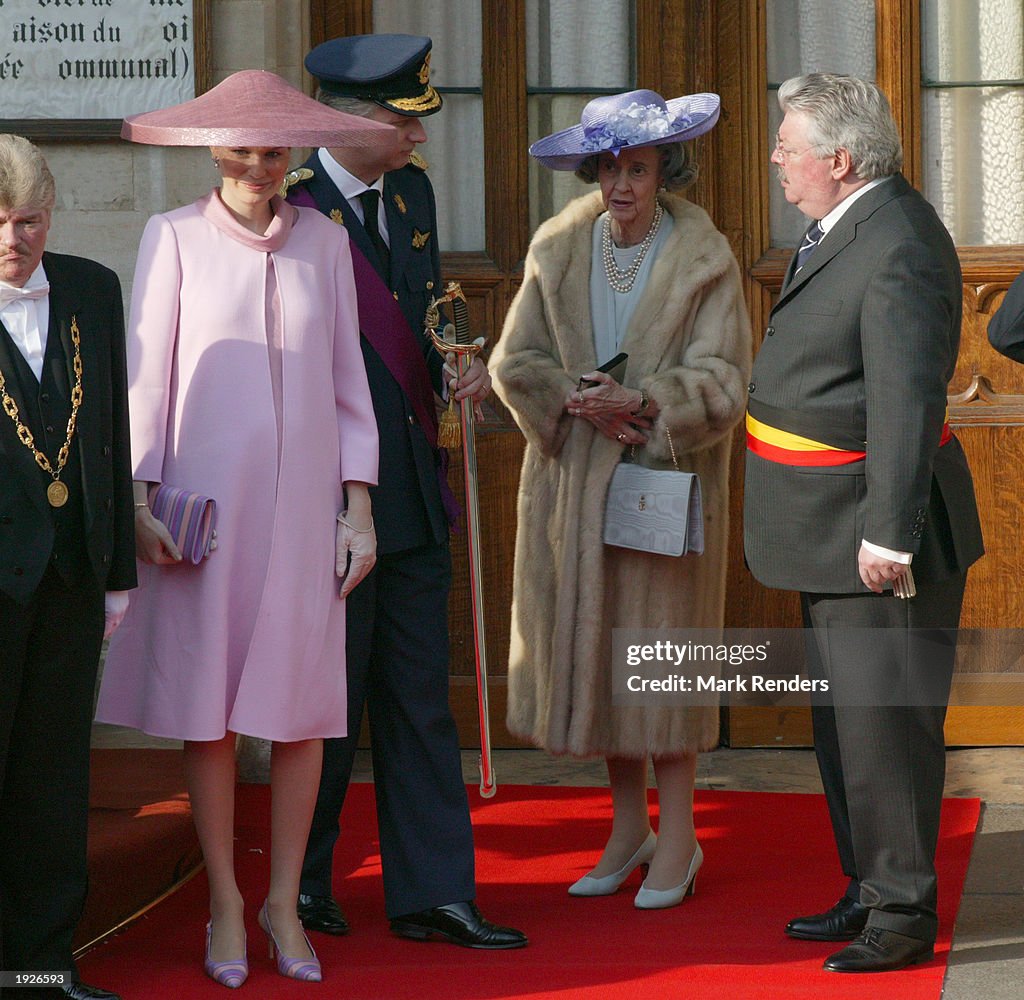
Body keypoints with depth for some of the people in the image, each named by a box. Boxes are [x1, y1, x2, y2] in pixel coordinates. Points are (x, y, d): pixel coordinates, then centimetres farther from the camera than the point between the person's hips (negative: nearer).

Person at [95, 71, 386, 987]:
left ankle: (285, 902, 14)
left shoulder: (323, 242, 7)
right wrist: (143, 499, -5)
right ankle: (226, 905, 12)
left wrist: (359, 504, 6)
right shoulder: (175, 238, 1)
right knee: (208, 704, 1)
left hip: (304, 502, 2)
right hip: (207, 499, -2)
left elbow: (347, 378, 10)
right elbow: (146, 372, 1)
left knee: (303, 704, 1)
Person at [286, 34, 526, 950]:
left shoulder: (411, 192, 10)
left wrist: (458, 370, 1)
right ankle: (303, 882, 21)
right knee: (330, 702, 4)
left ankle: (433, 894, 14)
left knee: (419, 701, 9)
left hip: (412, 493, 7)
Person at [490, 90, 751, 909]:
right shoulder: (560, 249, 5)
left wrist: (644, 403, -25)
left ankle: (678, 835, 10)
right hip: (576, 474, 4)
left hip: (669, 476, -4)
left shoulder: (704, 258, -6)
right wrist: (581, 402, -15)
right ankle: (628, 825, 21)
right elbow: (517, 360, 2)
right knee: (593, 638, 7)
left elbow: (719, 382, -10)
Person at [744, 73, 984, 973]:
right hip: (832, 532, 11)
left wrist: (889, 533, -26)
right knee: (845, 720, 17)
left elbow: (908, 401, -25)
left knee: (883, 721, -5)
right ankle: (871, 890, 27)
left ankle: (904, 912, 2)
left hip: (879, 531, -11)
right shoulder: (846, 229, 12)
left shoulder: (899, 248, -21)